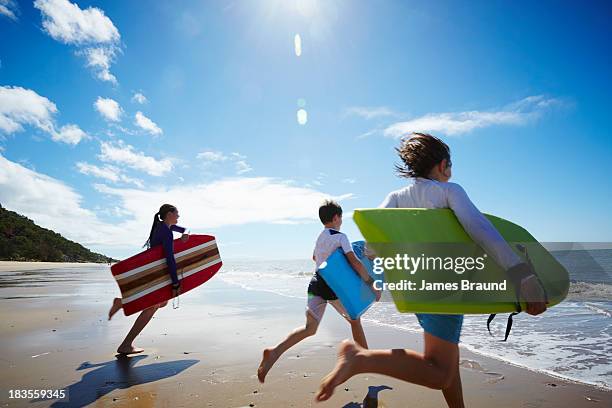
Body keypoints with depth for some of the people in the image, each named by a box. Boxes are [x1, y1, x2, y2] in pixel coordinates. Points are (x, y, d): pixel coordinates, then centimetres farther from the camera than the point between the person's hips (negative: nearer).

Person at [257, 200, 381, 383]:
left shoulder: (320, 237, 16)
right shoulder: (341, 236, -6)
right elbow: (355, 262, -17)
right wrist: (372, 284, -13)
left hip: (316, 284, 6)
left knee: (310, 328, 0)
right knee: (355, 321, 17)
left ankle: (274, 352, -20)